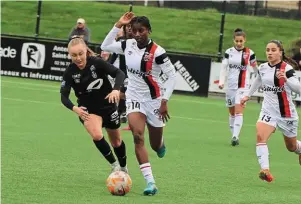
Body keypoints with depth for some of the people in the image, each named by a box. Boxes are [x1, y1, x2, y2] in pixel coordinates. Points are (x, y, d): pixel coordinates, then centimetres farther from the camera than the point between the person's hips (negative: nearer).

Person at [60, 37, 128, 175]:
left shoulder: (96, 62, -21)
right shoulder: (70, 72, -17)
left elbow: (119, 73, -25)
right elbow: (64, 96, -18)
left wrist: (116, 90, -45)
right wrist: (74, 108, -39)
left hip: (108, 105, 0)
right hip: (88, 110, 0)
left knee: (116, 142, 16)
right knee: (97, 135, -28)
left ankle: (123, 168, 44)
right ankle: (114, 165, -6)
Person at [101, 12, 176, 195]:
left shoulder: (157, 52, -20)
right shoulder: (128, 45, -4)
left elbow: (172, 76, -14)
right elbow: (105, 46, 4)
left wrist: (164, 102, -17)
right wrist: (118, 26, -7)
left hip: (154, 99, -3)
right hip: (134, 97, 3)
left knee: (155, 146, 9)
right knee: (138, 136, -19)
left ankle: (160, 145, 51)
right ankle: (150, 182, -20)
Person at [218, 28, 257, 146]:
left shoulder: (249, 53, -2)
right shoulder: (229, 52, 3)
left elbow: (255, 68, 10)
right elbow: (223, 68, 1)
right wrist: (221, 82, -12)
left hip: (243, 86, -3)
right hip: (231, 86, 3)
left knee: (239, 111, -16)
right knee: (232, 112, 11)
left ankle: (235, 136, -23)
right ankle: (234, 135, 21)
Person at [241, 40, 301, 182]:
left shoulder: (287, 69, -16)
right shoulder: (262, 68, 1)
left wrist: (286, 79, -43)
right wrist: (248, 95, 33)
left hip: (286, 113, -3)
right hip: (268, 110, 3)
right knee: (260, 136, -25)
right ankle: (265, 170, -35)